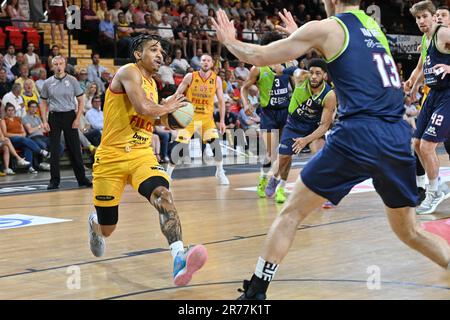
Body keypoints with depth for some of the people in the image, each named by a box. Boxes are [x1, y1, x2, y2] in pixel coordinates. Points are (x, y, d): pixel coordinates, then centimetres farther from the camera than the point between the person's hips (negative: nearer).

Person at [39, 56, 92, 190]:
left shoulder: (72, 80, 1)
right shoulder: (48, 83, 5)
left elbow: (81, 101, 3)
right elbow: (43, 103, 11)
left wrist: (77, 119, -7)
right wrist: (44, 121, 0)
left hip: (69, 116, -1)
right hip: (54, 117, 1)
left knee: (75, 149, 1)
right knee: (54, 150, 1)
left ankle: (81, 178, 11)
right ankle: (54, 180, 8)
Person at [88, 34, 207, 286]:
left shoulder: (152, 83, 15)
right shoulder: (129, 72, -10)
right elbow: (143, 108, -26)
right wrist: (166, 108, -7)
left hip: (143, 156, 5)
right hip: (111, 158, -5)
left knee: (163, 195, -28)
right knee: (107, 229, 8)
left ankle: (180, 259, -42)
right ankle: (94, 221, 47)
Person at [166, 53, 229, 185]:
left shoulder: (217, 79, -3)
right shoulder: (190, 77, -8)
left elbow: (221, 101, 3)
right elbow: (177, 94, -3)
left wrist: (222, 121, 0)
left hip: (207, 116, 1)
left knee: (215, 142, -13)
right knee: (180, 144, -9)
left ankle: (220, 172, 7)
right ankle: (168, 173, 5)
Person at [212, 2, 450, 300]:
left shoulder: (326, 28, 4)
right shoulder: (374, 26, 22)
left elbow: (258, 56, 9)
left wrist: (228, 40, 28)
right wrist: (300, 36, 51)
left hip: (358, 135, -6)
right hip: (398, 138, 6)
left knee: (291, 214, 7)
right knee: (409, 230, 20)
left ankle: (255, 292, 7)